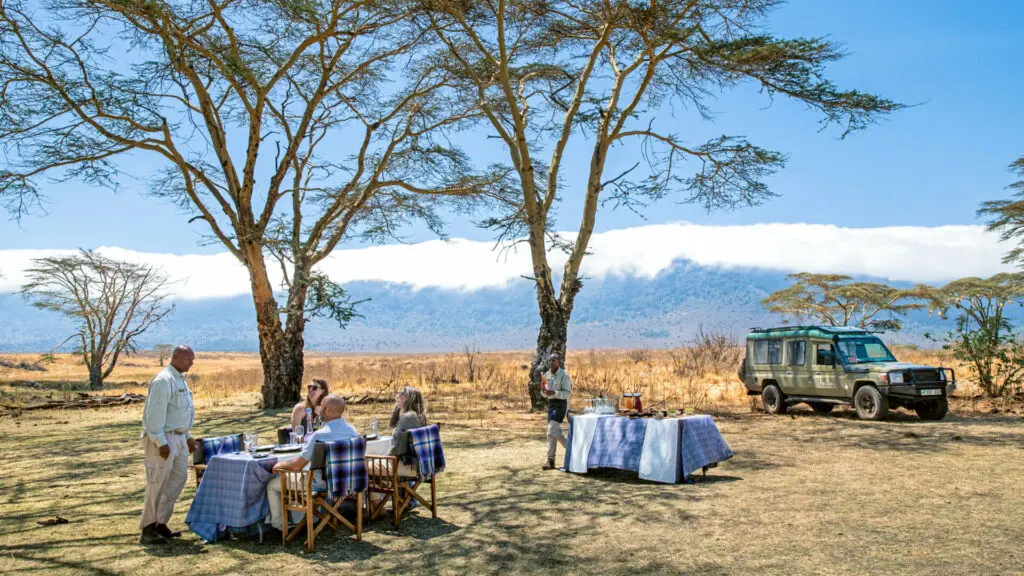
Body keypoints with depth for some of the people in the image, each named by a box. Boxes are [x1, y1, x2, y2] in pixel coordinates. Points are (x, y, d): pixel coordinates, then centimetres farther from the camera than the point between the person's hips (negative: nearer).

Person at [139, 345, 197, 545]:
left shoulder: (180, 380, 16)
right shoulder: (164, 380, -16)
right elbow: (155, 414, -22)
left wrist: (188, 437, 22)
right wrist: (161, 443, -24)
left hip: (178, 437, 10)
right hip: (163, 440, -10)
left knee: (178, 479, 12)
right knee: (157, 484, -5)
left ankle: (160, 524, 20)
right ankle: (148, 529, 3)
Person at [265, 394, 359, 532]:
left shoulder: (319, 435, -27)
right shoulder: (352, 431, -5)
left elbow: (297, 466, -20)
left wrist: (281, 465, 2)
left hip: (321, 484, -7)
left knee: (272, 485, 13)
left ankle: (277, 524, 28)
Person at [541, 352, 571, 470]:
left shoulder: (564, 375, -12)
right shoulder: (546, 375, 8)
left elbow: (567, 393, -14)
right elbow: (544, 392, 15)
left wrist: (554, 393, -28)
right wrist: (544, 391, -8)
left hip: (561, 403, -8)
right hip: (550, 403, 8)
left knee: (552, 431, -15)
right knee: (556, 432, 16)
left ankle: (550, 460, -12)